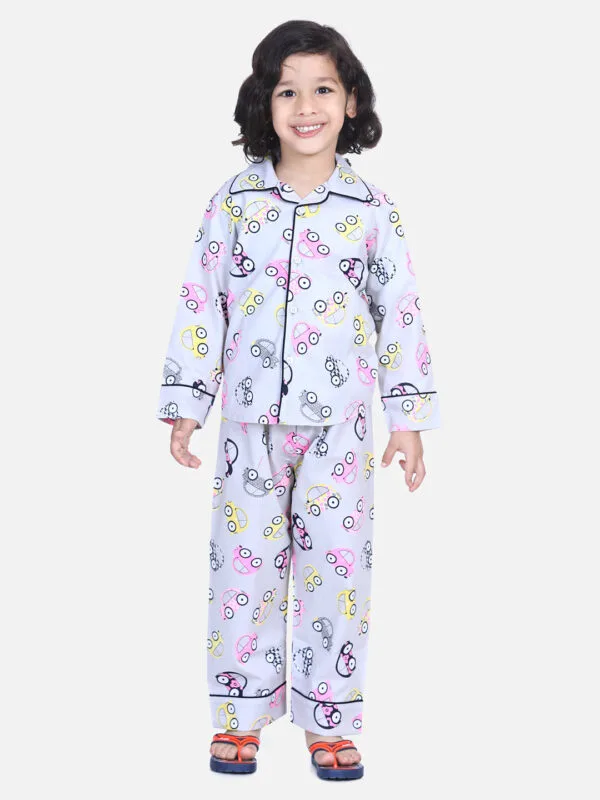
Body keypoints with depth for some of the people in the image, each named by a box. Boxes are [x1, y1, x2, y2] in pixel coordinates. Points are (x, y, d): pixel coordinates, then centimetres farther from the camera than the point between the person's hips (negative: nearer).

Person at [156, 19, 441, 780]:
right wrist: (185, 404, 0)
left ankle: (330, 722, 19)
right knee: (244, 564, 6)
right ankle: (239, 716, 21)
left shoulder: (372, 209, 0)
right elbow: (201, 303, 3)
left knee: (337, 566, 4)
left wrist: (409, 416, 0)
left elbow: (400, 313, 3)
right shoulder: (233, 200, 0)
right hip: (250, 419, 0)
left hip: (339, 424, 0)